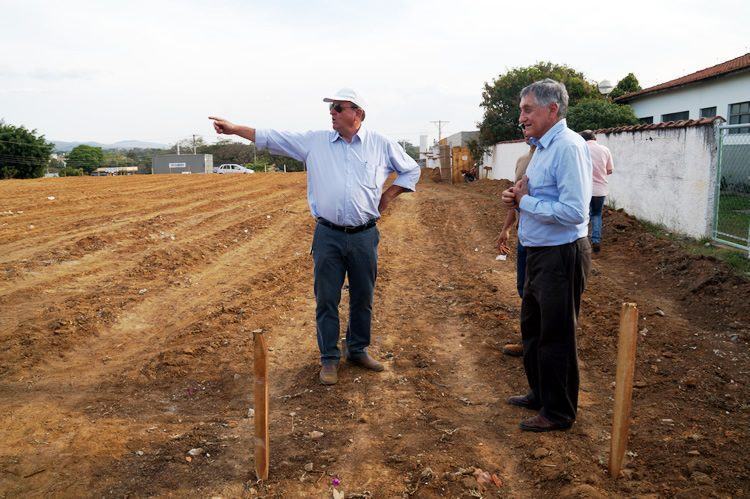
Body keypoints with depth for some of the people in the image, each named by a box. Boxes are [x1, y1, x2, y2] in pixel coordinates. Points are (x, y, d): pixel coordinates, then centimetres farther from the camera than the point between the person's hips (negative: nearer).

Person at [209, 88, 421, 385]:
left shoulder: (382, 146, 3)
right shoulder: (314, 141, 4)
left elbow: (411, 170, 15)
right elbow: (272, 138, 5)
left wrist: (388, 196, 6)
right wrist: (235, 129, 0)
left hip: (364, 236, 0)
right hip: (328, 236, 0)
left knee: (362, 299, 11)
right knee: (326, 300, 4)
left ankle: (358, 350, 30)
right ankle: (329, 358, 19)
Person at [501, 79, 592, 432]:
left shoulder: (569, 147, -20)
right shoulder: (542, 147, 13)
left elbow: (573, 211, -28)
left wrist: (525, 201, -16)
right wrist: (517, 198, 2)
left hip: (562, 256, -10)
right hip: (540, 254, 10)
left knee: (556, 337, 3)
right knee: (532, 328, 21)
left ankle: (558, 413, 20)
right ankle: (539, 394, 39)